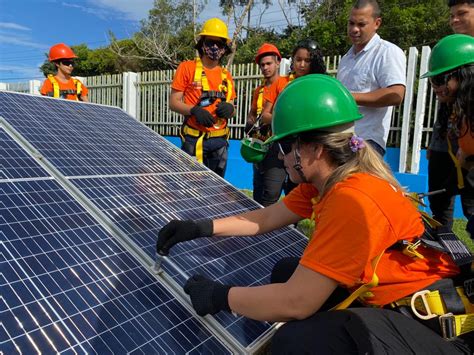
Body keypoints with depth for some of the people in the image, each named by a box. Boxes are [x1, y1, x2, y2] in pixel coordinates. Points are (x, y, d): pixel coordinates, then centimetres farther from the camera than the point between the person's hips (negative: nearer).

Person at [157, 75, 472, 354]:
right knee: (285, 271, 9)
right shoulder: (326, 180, -1)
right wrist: (201, 228, 1)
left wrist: (219, 297, -15)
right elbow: (267, 219, 8)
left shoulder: (352, 200, -30)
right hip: (381, 295, 9)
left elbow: (295, 302, -28)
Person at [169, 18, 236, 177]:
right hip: (194, 140, -4)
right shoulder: (187, 68, -1)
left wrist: (229, 108, -7)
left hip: (220, 140, 5)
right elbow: (173, 103, -3)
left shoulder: (226, 75, 12)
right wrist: (194, 110, -20)